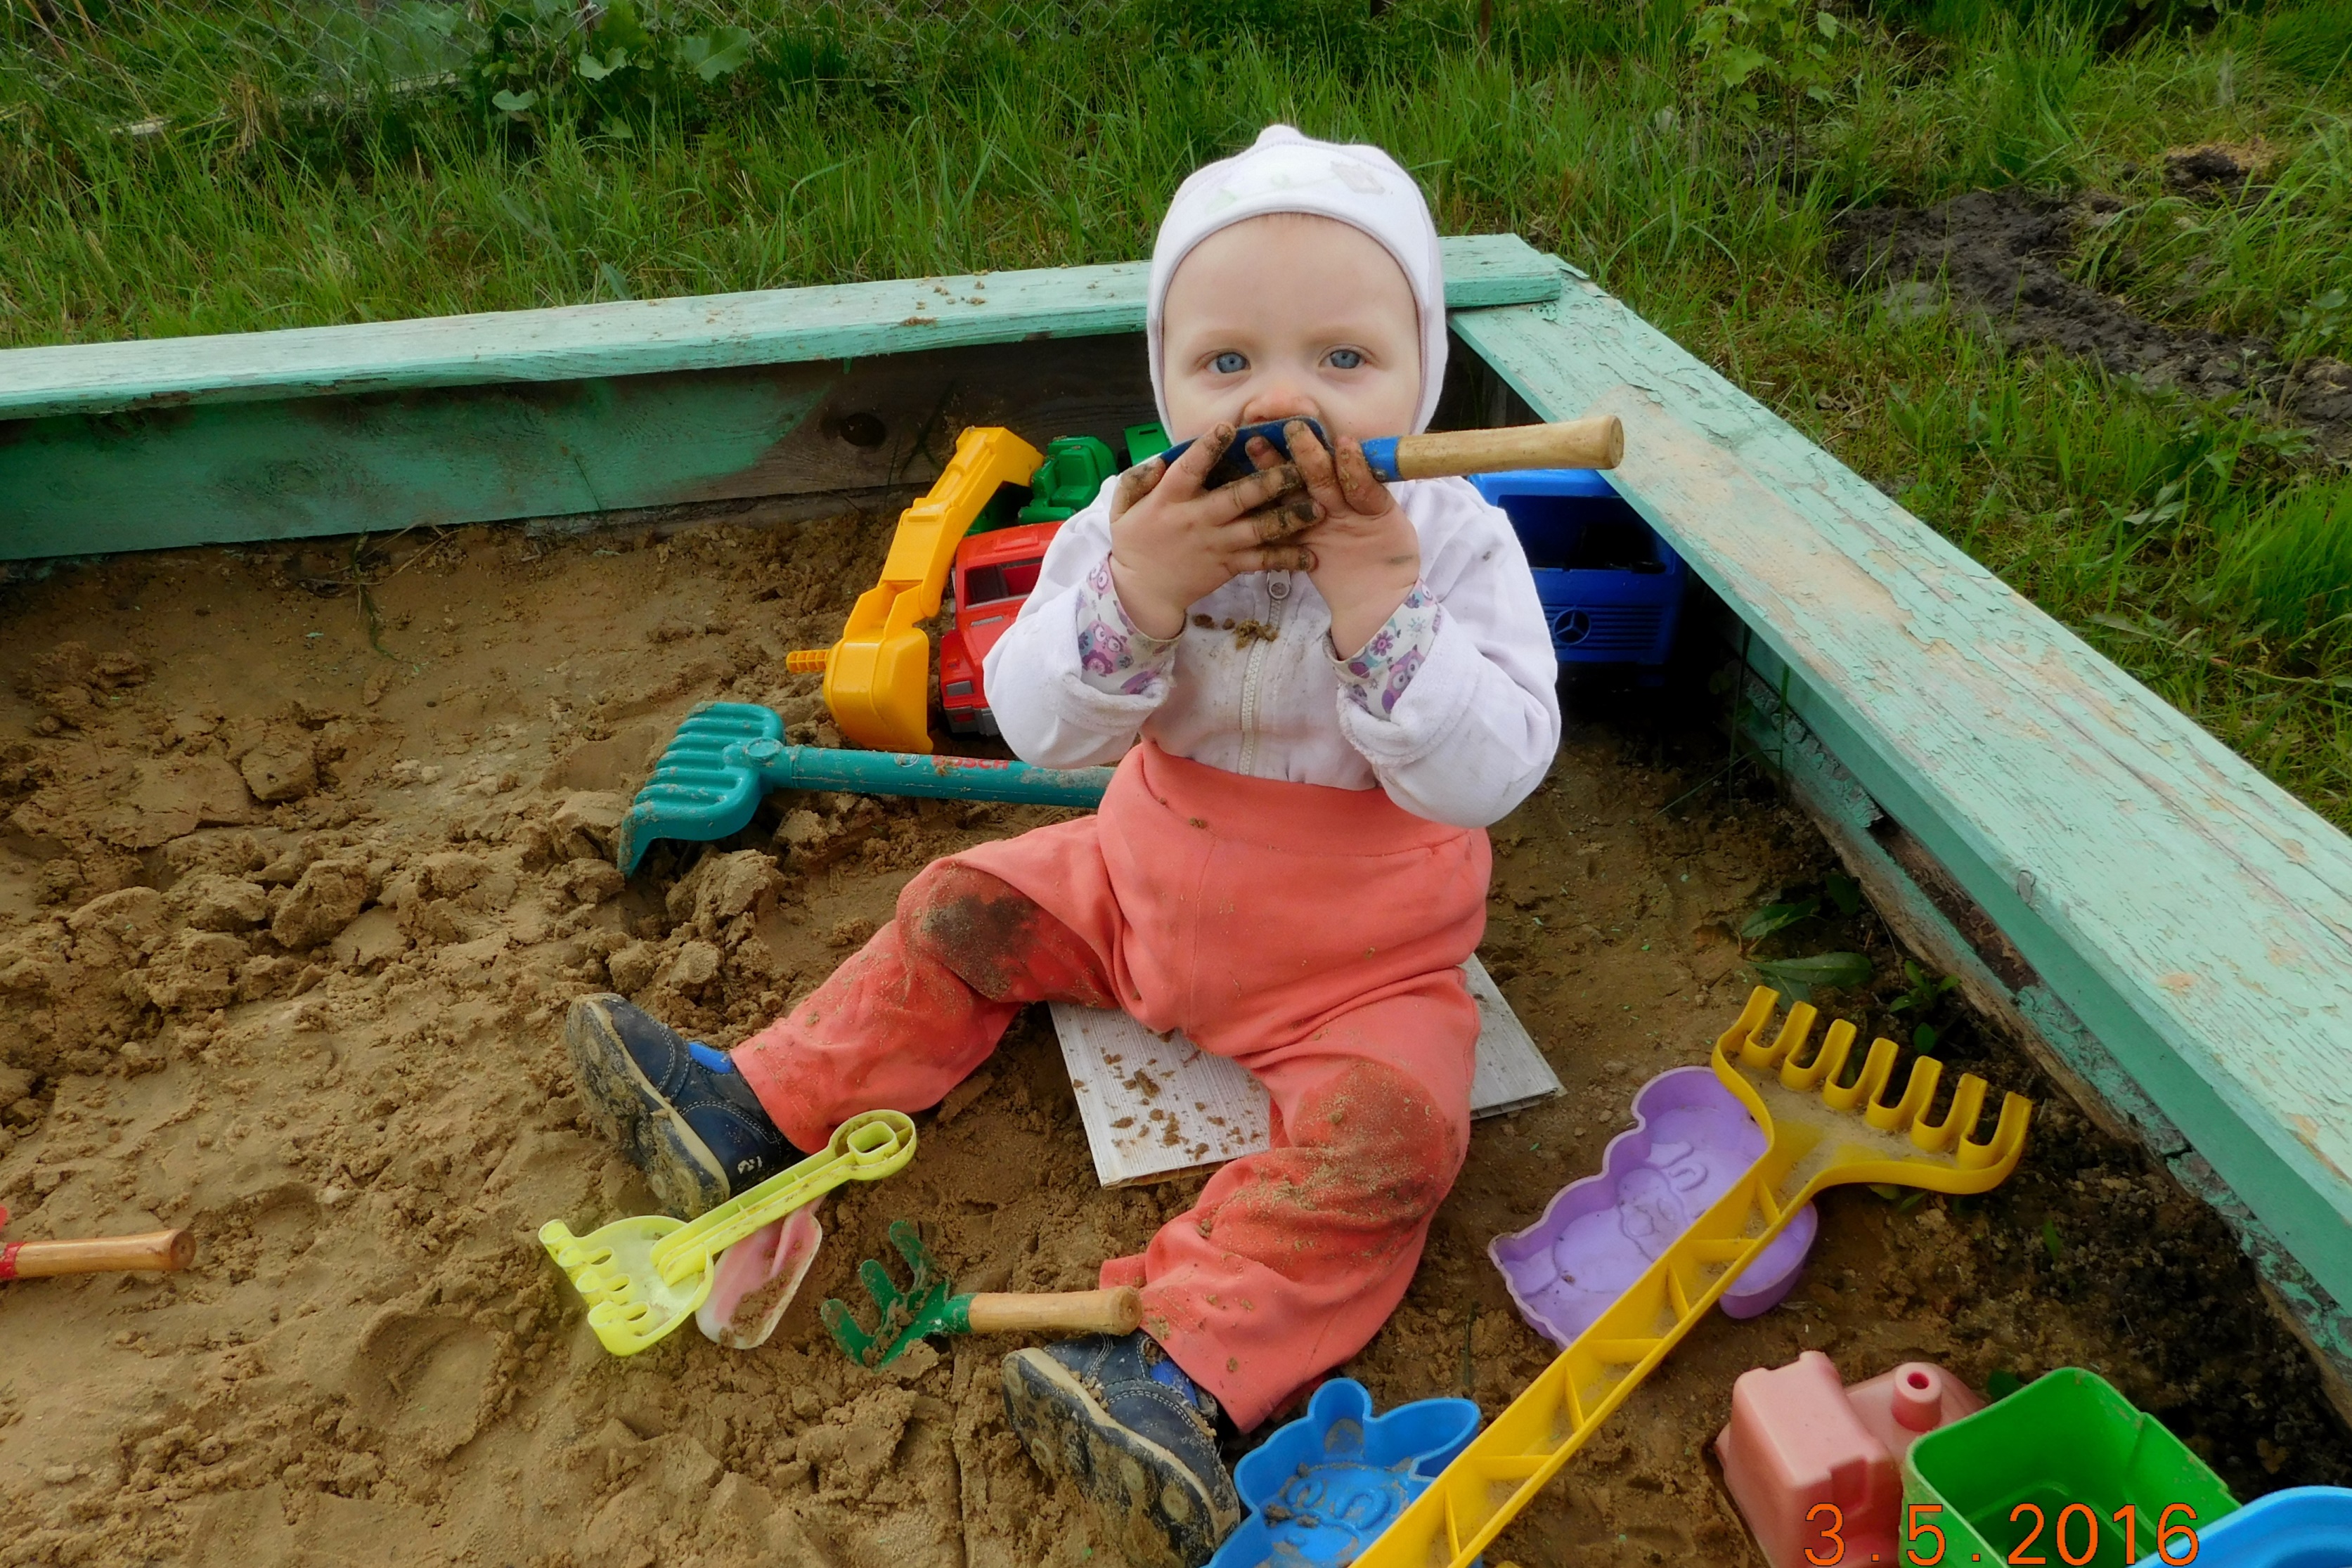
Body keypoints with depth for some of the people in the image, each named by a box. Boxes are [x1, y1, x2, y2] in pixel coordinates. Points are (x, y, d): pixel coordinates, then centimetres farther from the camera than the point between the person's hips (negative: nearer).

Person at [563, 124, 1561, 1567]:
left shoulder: (1457, 541, -19)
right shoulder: (1141, 520, -12)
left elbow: (1491, 773, -28)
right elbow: (1040, 729, -18)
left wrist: (1381, 602, -40)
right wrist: (1135, 589, -36)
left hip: (1359, 964, -4)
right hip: (1149, 889, 4)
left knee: (1383, 1125, -28)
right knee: (967, 914, 7)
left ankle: (1185, 1369, -29)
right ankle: (756, 1113, 16)